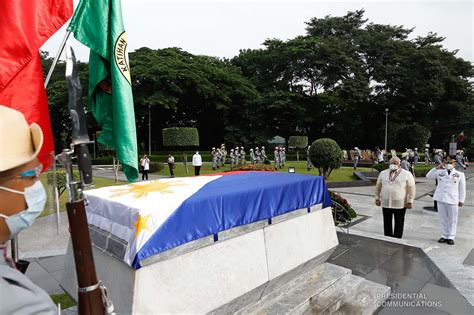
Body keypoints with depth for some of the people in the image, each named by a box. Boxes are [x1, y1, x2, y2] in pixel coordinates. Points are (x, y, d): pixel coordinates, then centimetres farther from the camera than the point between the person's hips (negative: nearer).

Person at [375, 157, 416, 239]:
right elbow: (378, 186, 13)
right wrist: (377, 198, 9)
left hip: (400, 204, -3)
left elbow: (411, 189, -3)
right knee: (387, 223, 11)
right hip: (385, 203, 3)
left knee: (399, 224, 7)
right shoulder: (383, 173, 7)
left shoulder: (407, 174, -3)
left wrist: (410, 201, -7)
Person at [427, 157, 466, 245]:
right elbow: (428, 176, 2)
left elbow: (462, 189, 4)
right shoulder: (440, 172, 6)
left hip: (453, 200, -2)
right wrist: (436, 168, -5)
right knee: (442, 218, 10)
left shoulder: (460, 174, 2)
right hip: (440, 199, 2)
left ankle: (451, 237, 16)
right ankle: (444, 236, 21)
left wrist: (461, 200, 1)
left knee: (452, 219, 5)